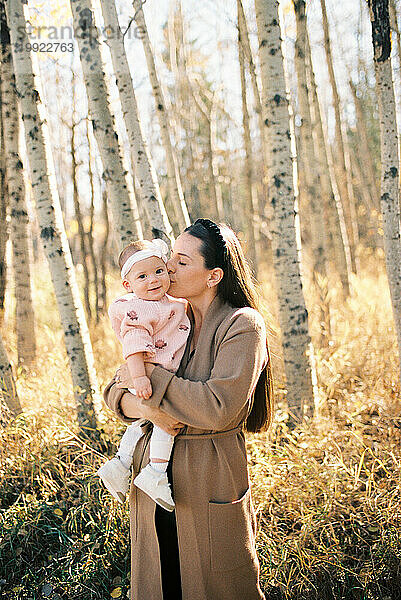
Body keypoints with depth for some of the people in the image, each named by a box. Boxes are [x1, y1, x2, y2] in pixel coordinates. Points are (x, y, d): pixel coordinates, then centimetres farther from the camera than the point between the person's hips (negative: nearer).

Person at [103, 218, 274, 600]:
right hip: (154, 483, 6)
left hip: (211, 489, -6)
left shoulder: (243, 325, -13)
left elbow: (219, 408, -25)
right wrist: (145, 408, -19)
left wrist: (147, 375, -17)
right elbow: (115, 391, 4)